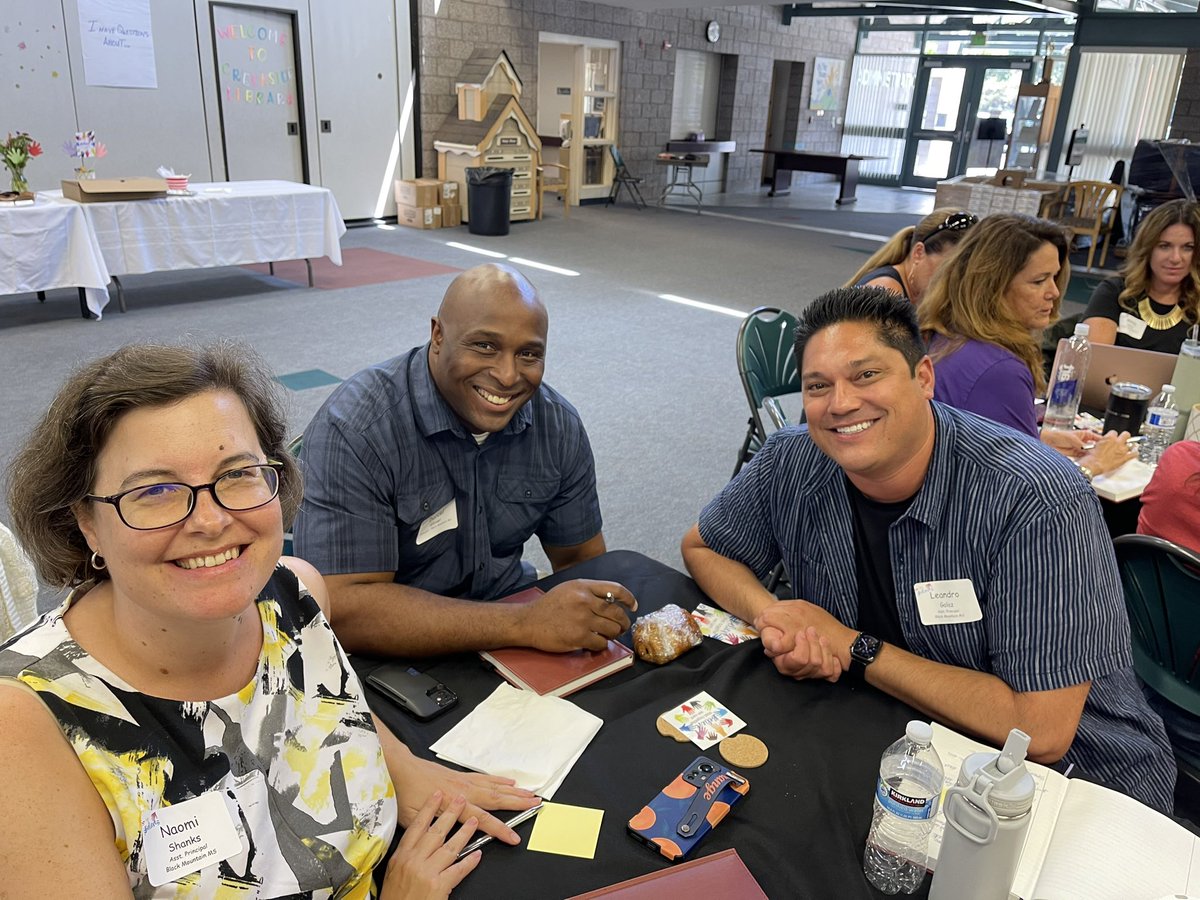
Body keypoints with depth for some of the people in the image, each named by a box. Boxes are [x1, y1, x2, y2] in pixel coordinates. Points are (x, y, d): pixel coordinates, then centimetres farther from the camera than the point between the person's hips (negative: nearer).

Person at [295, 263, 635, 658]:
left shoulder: (559, 425, -5)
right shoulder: (355, 431, -22)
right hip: (399, 659, -5)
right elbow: (343, 609, -28)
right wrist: (527, 623, -33)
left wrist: (596, 617, -16)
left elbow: (581, 559, 5)